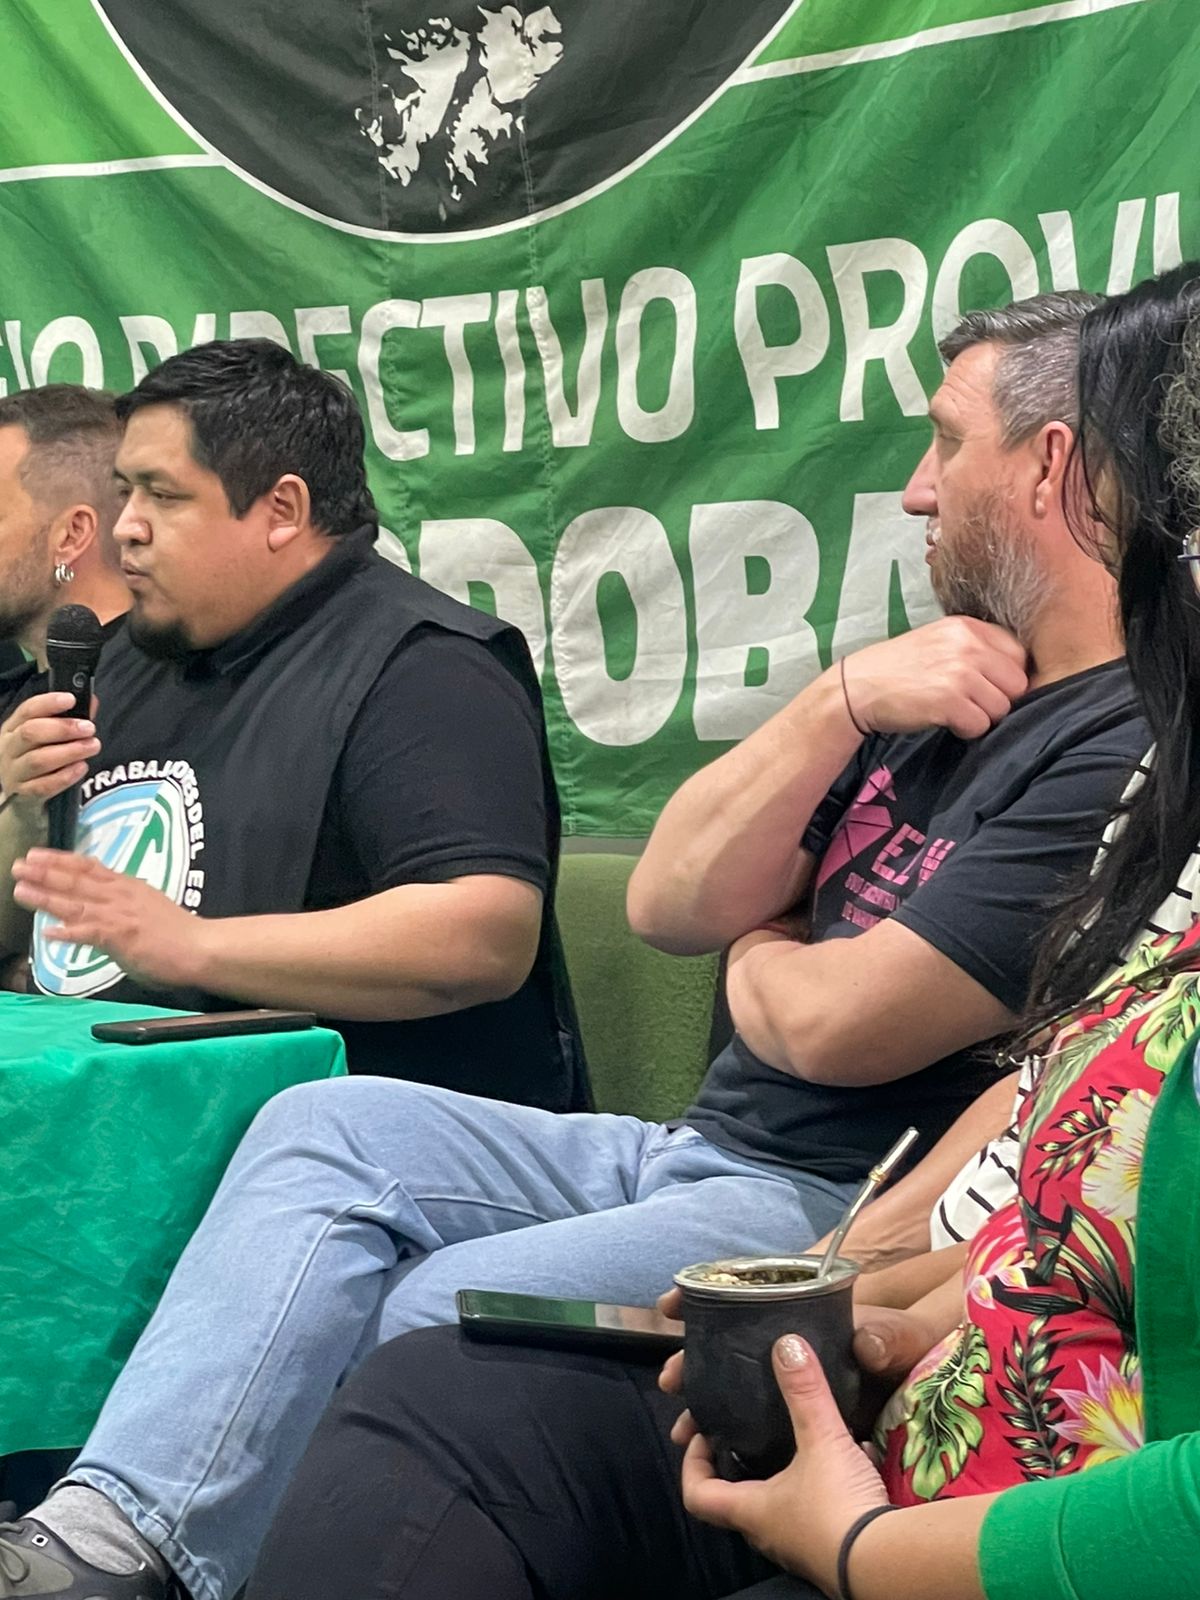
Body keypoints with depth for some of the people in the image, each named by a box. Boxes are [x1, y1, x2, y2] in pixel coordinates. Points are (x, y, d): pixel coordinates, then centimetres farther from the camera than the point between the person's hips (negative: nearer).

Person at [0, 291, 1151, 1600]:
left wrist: (756, 956, 4)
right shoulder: (930, 679, 15)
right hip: (705, 1148, 9)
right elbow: (667, 902, 7)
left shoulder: (1122, 751, -15)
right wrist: (842, 702, -5)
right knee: (328, 1131, -5)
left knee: (450, 1309, -26)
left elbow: (841, 1026, -19)